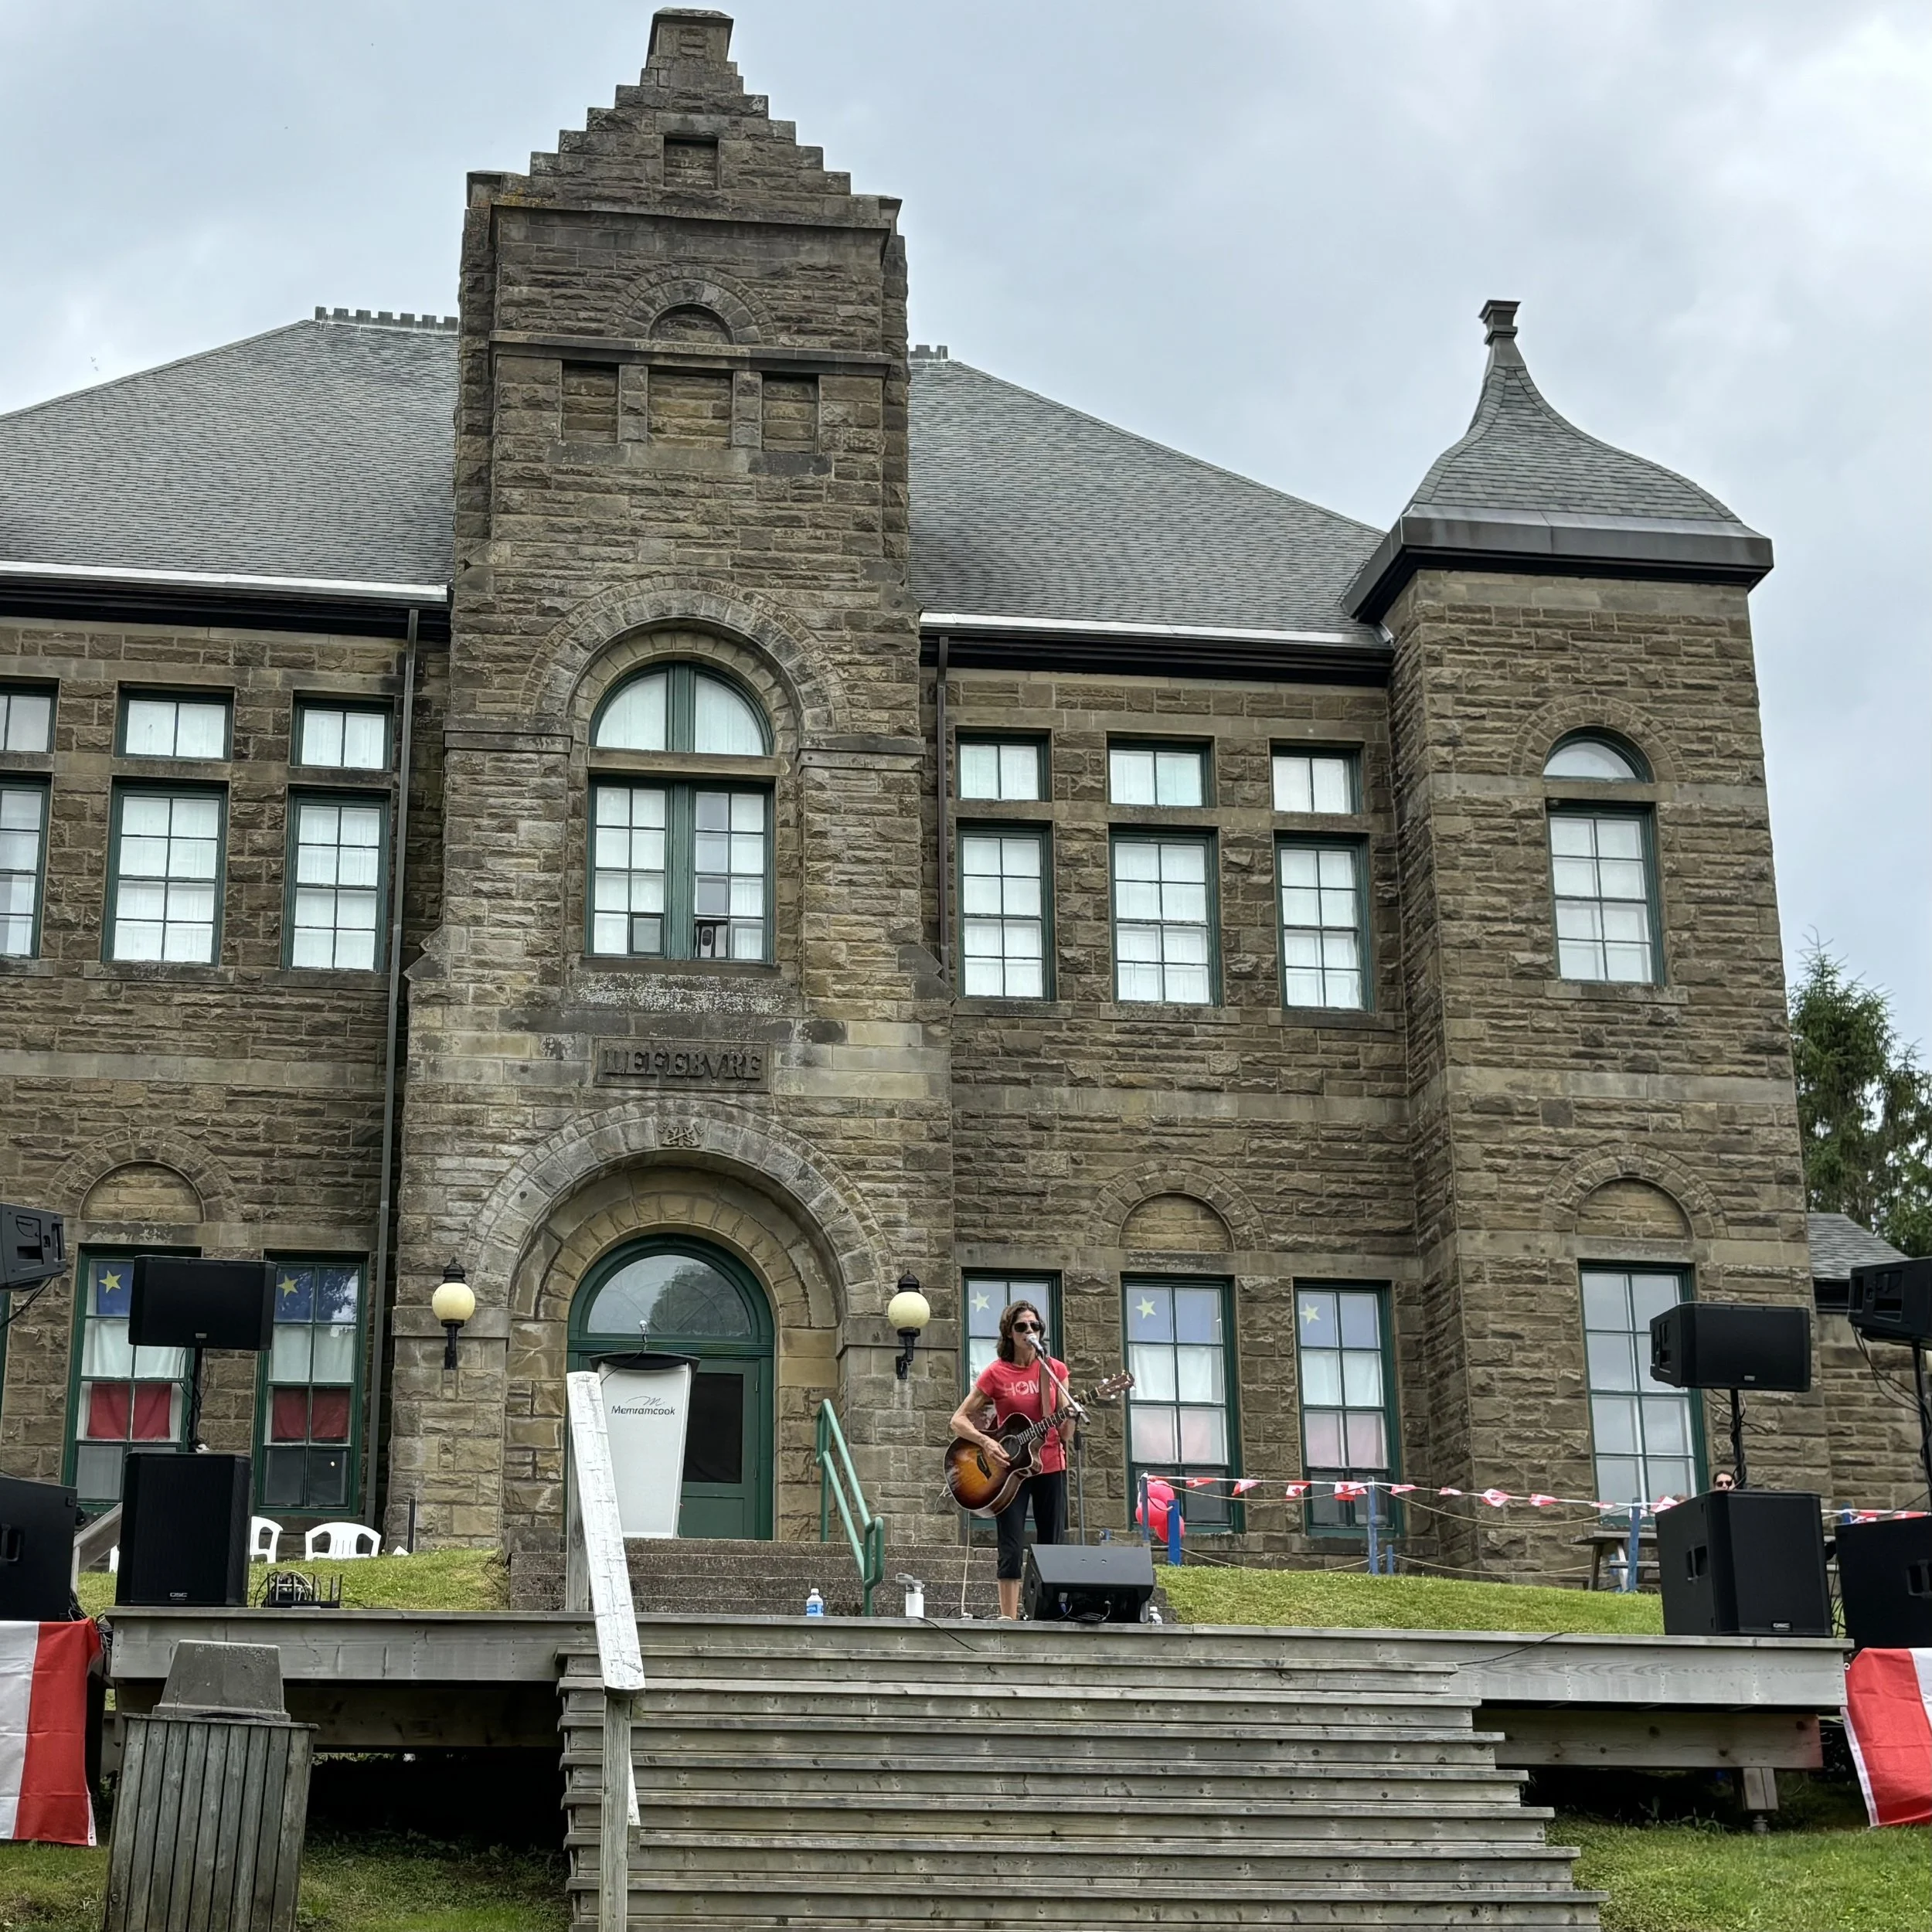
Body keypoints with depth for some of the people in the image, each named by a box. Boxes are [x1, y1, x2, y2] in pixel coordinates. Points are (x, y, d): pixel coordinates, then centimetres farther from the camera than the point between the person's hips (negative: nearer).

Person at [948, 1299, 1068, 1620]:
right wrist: (986, 1442, -20)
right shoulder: (996, 1373, -4)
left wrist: (1071, 1416, -19)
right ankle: (1008, 1621, -6)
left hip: (1050, 1465, 3)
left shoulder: (1055, 1369, 3)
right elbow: (958, 1420, -5)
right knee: (1012, 1551, -6)